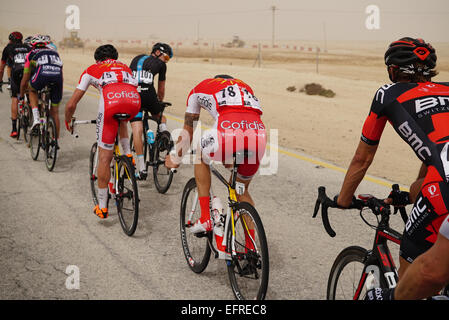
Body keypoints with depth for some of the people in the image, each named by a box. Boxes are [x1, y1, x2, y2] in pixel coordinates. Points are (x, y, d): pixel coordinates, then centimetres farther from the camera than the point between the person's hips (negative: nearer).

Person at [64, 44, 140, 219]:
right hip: (134, 101, 3)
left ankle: (102, 207, 14)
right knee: (121, 118, 42)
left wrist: (68, 122, 45)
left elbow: (71, 104, 26)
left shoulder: (91, 70, 30)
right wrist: (127, 113, 64)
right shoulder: (125, 67, 39)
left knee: (104, 158, 8)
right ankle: (128, 156, 26)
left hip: (111, 102, -3)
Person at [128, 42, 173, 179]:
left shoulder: (137, 59, 28)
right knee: (160, 116, 32)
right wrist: (160, 103, 42)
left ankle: (141, 168, -5)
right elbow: (161, 89, 25)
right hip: (148, 93, -2)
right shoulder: (161, 64, 17)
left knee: (137, 130, -1)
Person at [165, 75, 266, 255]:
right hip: (259, 135, 4)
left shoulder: (200, 88, 32)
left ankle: (206, 218, 23)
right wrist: (232, 157, 61)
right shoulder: (245, 87, 41)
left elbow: (188, 131, 37)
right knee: (242, 190, 26)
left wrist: (175, 158, 53)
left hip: (229, 131, -4)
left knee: (201, 155, 31)